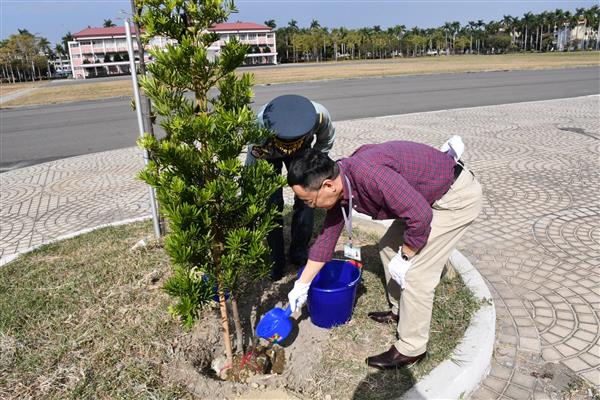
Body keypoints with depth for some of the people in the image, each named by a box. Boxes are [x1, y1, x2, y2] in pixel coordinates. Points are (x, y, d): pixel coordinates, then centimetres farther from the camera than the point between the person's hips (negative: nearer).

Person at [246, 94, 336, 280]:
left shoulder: (319, 115, -38)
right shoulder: (261, 127, -43)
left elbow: (326, 139, -11)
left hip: (301, 150, 2)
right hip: (267, 153, -2)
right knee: (272, 203, -13)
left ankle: (299, 253, 16)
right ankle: (275, 261, 5)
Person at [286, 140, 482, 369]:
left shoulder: (367, 174, -35)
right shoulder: (339, 187, -5)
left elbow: (420, 216, -32)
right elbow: (327, 238, 5)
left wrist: (404, 258, -15)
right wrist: (301, 286, 10)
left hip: (458, 197, -9)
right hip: (422, 197, 9)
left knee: (415, 272, -9)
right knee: (389, 248, 15)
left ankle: (411, 350, 8)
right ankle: (399, 312, 34)